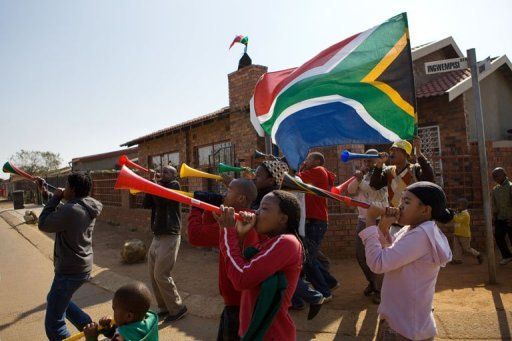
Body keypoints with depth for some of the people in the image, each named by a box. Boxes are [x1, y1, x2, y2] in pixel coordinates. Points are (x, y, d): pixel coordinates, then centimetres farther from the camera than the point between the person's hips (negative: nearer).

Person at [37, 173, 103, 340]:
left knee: (53, 323, 2)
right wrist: (45, 192, 19)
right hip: (81, 267, 10)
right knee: (55, 299, 32)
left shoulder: (71, 210, -27)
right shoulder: (87, 208, 2)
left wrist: (55, 198, -10)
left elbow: (43, 224, -13)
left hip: (70, 271, -10)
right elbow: (61, 211, 19)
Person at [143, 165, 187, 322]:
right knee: (153, 274, 11)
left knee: (161, 275, -8)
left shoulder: (174, 185, -6)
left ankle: (178, 308, 6)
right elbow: (146, 204, 6)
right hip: (157, 236, 9)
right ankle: (164, 307, 24)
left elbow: (161, 198, -23)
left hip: (169, 237, -8)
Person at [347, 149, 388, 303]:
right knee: (360, 255, 11)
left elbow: (380, 194, -21)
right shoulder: (362, 176, 12)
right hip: (362, 220, 6)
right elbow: (350, 190, -1)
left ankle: (379, 289, 12)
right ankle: (371, 282, 32)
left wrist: (362, 181, -22)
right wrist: (358, 176, -13)